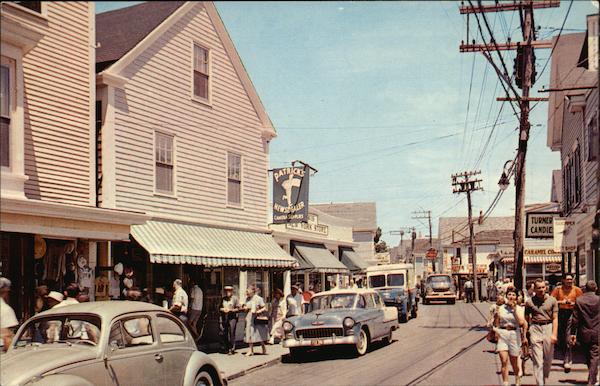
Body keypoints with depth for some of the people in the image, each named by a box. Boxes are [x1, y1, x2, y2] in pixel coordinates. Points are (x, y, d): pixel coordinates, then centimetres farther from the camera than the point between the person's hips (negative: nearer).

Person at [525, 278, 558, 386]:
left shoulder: (552, 300, 4)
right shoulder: (530, 302, 4)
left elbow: (555, 318, 2)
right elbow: (526, 320, 10)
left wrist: (554, 334, -8)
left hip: (548, 328, 1)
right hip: (535, 328, -1)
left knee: (548, 359, 9)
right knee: (537, 360, -5)